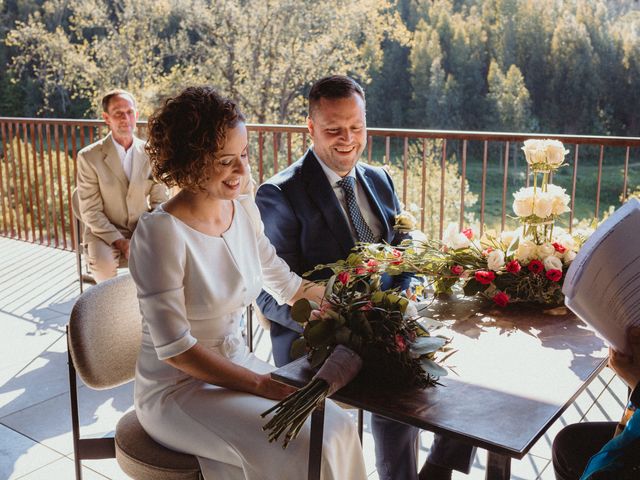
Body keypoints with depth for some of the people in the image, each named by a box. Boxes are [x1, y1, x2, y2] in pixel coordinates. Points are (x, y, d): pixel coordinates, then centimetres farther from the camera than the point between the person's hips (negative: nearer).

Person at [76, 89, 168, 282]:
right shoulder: (89, 157, -9)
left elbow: (159, 200, 5)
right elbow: (90, 211, -9)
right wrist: (120, 243, -20)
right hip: (105, 231, -2)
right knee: (104, 264, -33)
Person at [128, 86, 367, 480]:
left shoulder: (244, 210, 0)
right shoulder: (161, 232, -22)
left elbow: (289, 286, 11)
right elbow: (173, 348, -21)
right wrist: (259, 384, -19)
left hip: (238, 364, 6)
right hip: (178, 387, -6)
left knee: (337, 428, -11)